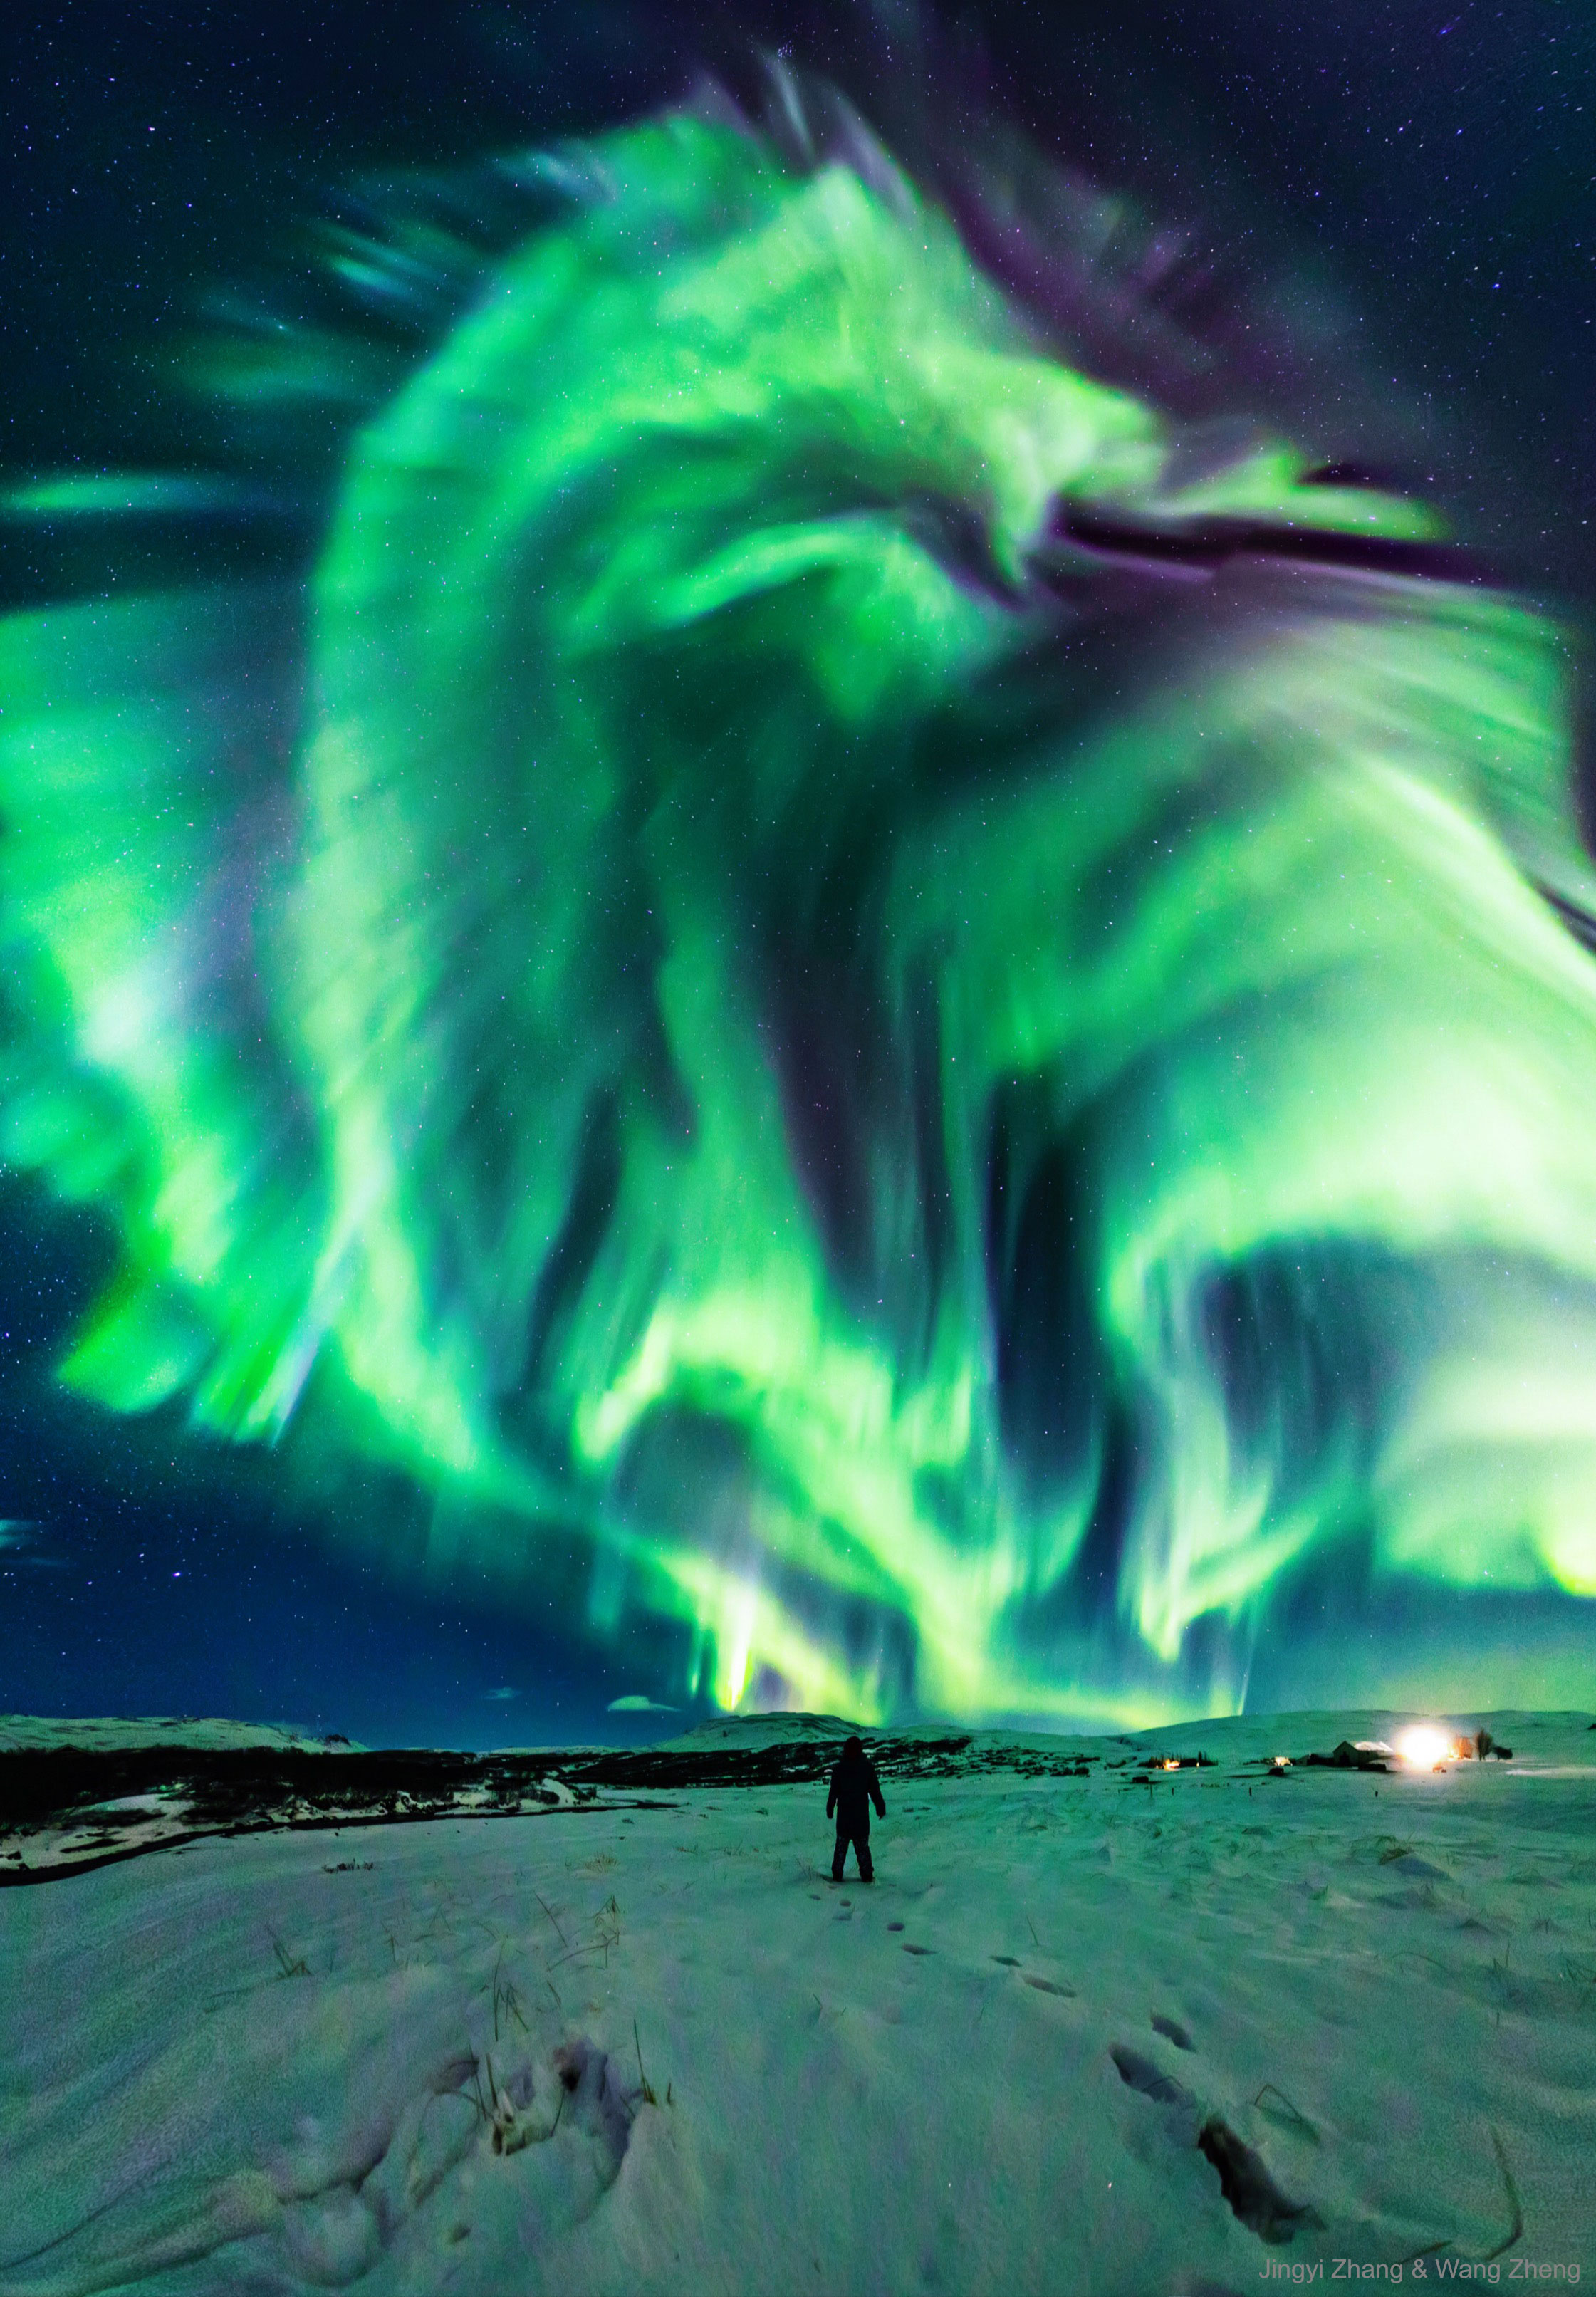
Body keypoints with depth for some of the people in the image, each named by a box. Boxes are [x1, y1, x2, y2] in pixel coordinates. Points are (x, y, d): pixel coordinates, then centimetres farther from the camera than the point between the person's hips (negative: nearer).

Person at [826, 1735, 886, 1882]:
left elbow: (833, 1791, -1)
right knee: (862, 1845, 9)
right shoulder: (867, 1767, -7)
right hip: (861, 1813, 0)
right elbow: (875, 1790, -1)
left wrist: (830, 1809, 9)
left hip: (844, 1812, 1)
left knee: (841, 1844, 11)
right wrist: (880, 1808, 9)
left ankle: (837, 1874, 12)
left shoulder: (840, 1768, -6)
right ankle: (866, 1875, 10)